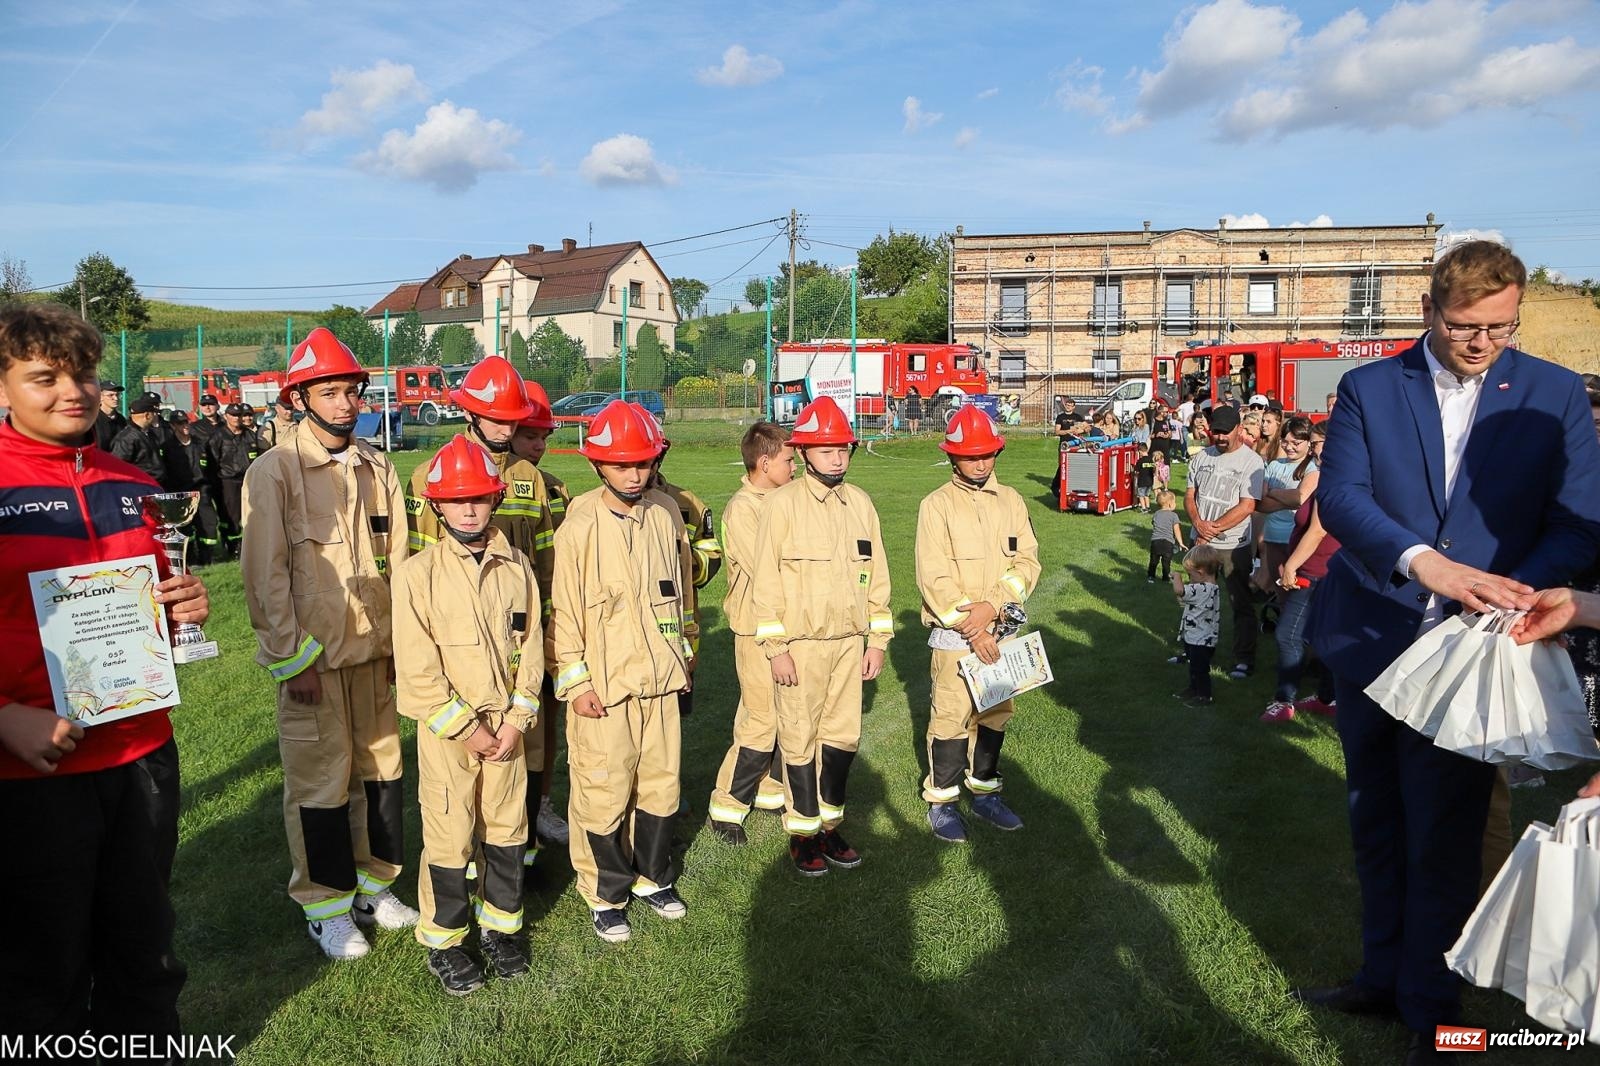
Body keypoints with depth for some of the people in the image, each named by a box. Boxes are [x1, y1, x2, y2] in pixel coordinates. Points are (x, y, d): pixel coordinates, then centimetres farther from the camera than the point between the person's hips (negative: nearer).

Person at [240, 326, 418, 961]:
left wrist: (403, 640, 6)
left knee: (380, 766, 12)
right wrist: (294, 659, -13)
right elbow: (266, 575, -11)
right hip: (311, 657, -5)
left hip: (375, 650, 5)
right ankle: (326, 906, 20)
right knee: (319, 780, 4)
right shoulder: (273, 473, -8)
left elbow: (396, 560, 9)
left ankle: (374, 883, 30)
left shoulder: (378, 469, 7)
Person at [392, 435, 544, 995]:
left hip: (507, 723, 3)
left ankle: (501, 926, 32)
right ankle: (443, 941, 24)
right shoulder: (417, 572, -9)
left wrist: (517, 719, -5)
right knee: (449, 839, 5)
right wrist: (465, 727, -12)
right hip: (446, 729, -3)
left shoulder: (517, 567, 1)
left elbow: (531, 648, 4)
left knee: (507, 830, 13)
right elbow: (416, 666, -11)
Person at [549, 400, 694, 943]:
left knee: (660, 781, 14)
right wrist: (575, 682, -9)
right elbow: (564, 609, -8)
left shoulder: (666, 515, 3)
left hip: (660, 677, 4)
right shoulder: (579, 525, -11)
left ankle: (653, 877, 34)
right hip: (603, 683, -4)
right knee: (604, 790, 4)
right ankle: (605, 895, 23)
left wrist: (684, 651, 17)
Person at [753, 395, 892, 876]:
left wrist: (877, 641, 8)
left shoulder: (861, 503, 6)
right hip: (801, 645, -4)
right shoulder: (783, 503, -8)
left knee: (843, 736, 11)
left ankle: (830, 826, 26)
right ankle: (802, 833, 19)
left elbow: (877, 575, 10)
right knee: (800, 740, 4)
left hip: (849, 643, 5)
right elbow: (767, 580, -9)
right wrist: (776, 648, -12)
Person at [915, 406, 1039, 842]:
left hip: (1002, 629, 4)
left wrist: (991, 606, -16)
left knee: (995, 714, 14)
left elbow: (1027, 562, 0)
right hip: (952, 634, -4)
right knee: (951, 717, 2)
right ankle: (941, 801, 16)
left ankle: (985, 791, 30)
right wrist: (972, 630, -15)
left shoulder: (1010, 500, 6)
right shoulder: (937, 505, -7)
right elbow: (934, 579, -13)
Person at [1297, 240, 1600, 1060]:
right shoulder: (1368, 389, 0)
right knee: (1376, 828, 17)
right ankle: (1382, 977, 36)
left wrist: (1518, 590, -25)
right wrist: (1424, 562, -29)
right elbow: (1338, 497, -12)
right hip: (1369, 645, 2)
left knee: (1442, 841, 6)